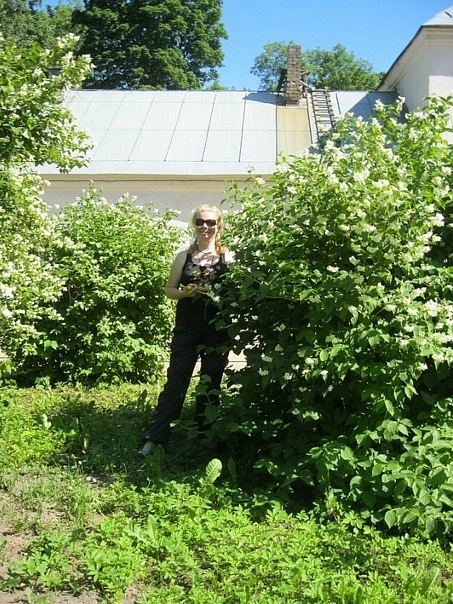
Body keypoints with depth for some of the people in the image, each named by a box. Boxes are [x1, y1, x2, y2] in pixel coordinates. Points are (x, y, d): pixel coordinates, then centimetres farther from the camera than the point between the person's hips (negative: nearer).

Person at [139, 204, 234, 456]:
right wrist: (186, 292, -11)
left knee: (211, 385, 10)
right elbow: (169, 289, 8)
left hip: (217, 331, 0)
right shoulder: (184, 257, 8)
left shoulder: (229, 257, 3)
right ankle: (154, 438, 0)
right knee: (175, 382, -3)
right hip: (187, 328, 0)